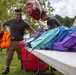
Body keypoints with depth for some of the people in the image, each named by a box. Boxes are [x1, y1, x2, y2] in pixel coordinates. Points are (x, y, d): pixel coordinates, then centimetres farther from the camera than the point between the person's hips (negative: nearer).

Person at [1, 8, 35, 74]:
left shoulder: (24, 23, -5)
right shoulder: (10, 21, 0)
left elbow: (31, 30, -10)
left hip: (20, 42, 0)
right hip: (11, 41, 1)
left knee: (22, 56, 10)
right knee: (8, 56, 4)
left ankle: (23, 67, 32)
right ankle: (7, 68, 18)